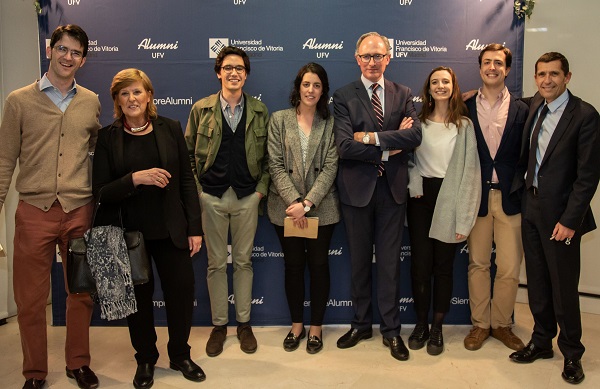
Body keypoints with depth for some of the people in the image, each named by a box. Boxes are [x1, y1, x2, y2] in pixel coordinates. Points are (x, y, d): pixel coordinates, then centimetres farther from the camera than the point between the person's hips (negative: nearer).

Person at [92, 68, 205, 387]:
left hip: (170, 230, 1)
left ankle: (180, 355, 29)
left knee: (181, 292, 6)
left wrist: (194, 228, -1)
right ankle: (145, 359, 33)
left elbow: (186, 181, 2)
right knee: (138, 297, 11)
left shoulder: (170, 129, 0)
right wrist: (135, 178, -23)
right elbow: (100, 191, -6)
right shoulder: (107, 137, -3)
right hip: (128, 233, 0)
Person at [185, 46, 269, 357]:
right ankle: (219, 325, 20)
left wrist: (261, 189, -2)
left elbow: (267, 156, 7)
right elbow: (189, 152, 6)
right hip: (211, 197, 0)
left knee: (243, 261, 9)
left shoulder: (259, 111, 5)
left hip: (247, 197, 1)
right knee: (216, 263, 7)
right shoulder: (201, 109, 2)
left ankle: (244, 323, 22)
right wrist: (197, 188, -2)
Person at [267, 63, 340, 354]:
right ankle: (296, 325, 27)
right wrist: (294, 201, -14)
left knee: (319, 265, 7)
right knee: (293, 265, 10)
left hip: (321, 208, 0)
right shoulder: (279, 120, 3)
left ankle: (316, 327, 23)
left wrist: (307, 203, -15)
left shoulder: (330, 123, 2)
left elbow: (330, 167, -5)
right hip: (286, 207, 1)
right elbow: (276, 165, -3)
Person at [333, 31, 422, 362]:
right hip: (357, 189, -1)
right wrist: (389, 147, -13)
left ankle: (391, 330, 22)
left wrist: (371, 137, -17)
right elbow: (345, 146, -15)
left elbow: (415, 136, -11)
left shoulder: (403, 95, 6)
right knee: (359, 261, 12)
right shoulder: (343, 96, -1)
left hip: (392, 189, 1)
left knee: (389, 262, 8)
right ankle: (361, 324, 29)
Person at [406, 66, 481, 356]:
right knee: (420, 263, 4)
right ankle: (421, 324, 19)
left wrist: (464, 217, -10)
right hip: (421, 196, 2)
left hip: (449, 199, -2)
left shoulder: (464, 125, 0)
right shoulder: (419, 122, 7)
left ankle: (437, 327, 19)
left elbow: (470, 170, -4)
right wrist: (413, 185, -5)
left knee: (443, 264, 5)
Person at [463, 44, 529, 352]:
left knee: (510, 267, 4)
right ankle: (480, 324, 22)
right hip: (476, 197, 0)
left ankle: (502, 324, 22)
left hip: (509, 197, 0)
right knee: (477, 263, 8)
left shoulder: (521, 110, 4)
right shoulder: (466, 108, 4)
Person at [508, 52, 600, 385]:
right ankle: (541, 341, 31)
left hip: (560, 212, -5)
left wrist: (570, 220, -16)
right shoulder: (534, 106, 6)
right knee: (537, 281, 15)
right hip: (530, 204, 5)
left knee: (564, 286, 4)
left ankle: (571, 353, 23)